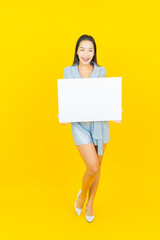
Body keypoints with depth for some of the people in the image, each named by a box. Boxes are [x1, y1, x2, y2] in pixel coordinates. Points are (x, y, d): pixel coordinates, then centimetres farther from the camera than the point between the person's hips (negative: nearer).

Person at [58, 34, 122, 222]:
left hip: (100, 123, 2)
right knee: (93, 168, -11)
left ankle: (90, 203, 36)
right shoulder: (68, 71, 1)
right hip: (80, 124, -2)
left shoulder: (101, 71, 4)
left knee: (97, 167, 12)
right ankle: (82, 194, 25)